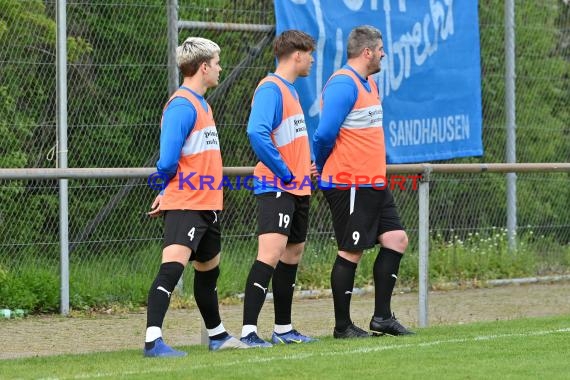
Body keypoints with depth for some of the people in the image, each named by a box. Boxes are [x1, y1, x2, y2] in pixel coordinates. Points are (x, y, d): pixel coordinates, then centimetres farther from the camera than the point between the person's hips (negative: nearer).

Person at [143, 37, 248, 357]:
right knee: (173, 263, -21)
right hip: (185, 204, -10)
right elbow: (168, 162, -23)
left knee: (209, 268, 23)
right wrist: (168, 189, -4)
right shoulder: (182, 106, -17)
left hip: (206, 203, 10)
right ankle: (153, 339, -30)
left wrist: (167, 190, 6)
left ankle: (218, 335, 39)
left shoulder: (200, 103, 16)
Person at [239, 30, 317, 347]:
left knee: (293, 253, 15)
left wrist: (308, 162, 12)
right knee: (271, 252, -20)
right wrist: (285, 174, -21)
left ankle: (283, 329, 23)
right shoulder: (271, 89, -14)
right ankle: (249, 330, -25)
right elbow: (256, 133, -28)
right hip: (277, 187, -10)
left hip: (298, 187, 10)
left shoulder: (291, 90, 17)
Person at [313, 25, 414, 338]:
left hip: (373, 183, 10)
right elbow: (325, 134, -21)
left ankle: (382, 317, 12)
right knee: (351, 253, -3)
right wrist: (323, 168, -4)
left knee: (396, 239, 7)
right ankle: (342, 326, 6)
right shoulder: (343, 84, -16)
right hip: (350, 187, -10)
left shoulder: (368, 84, 17)